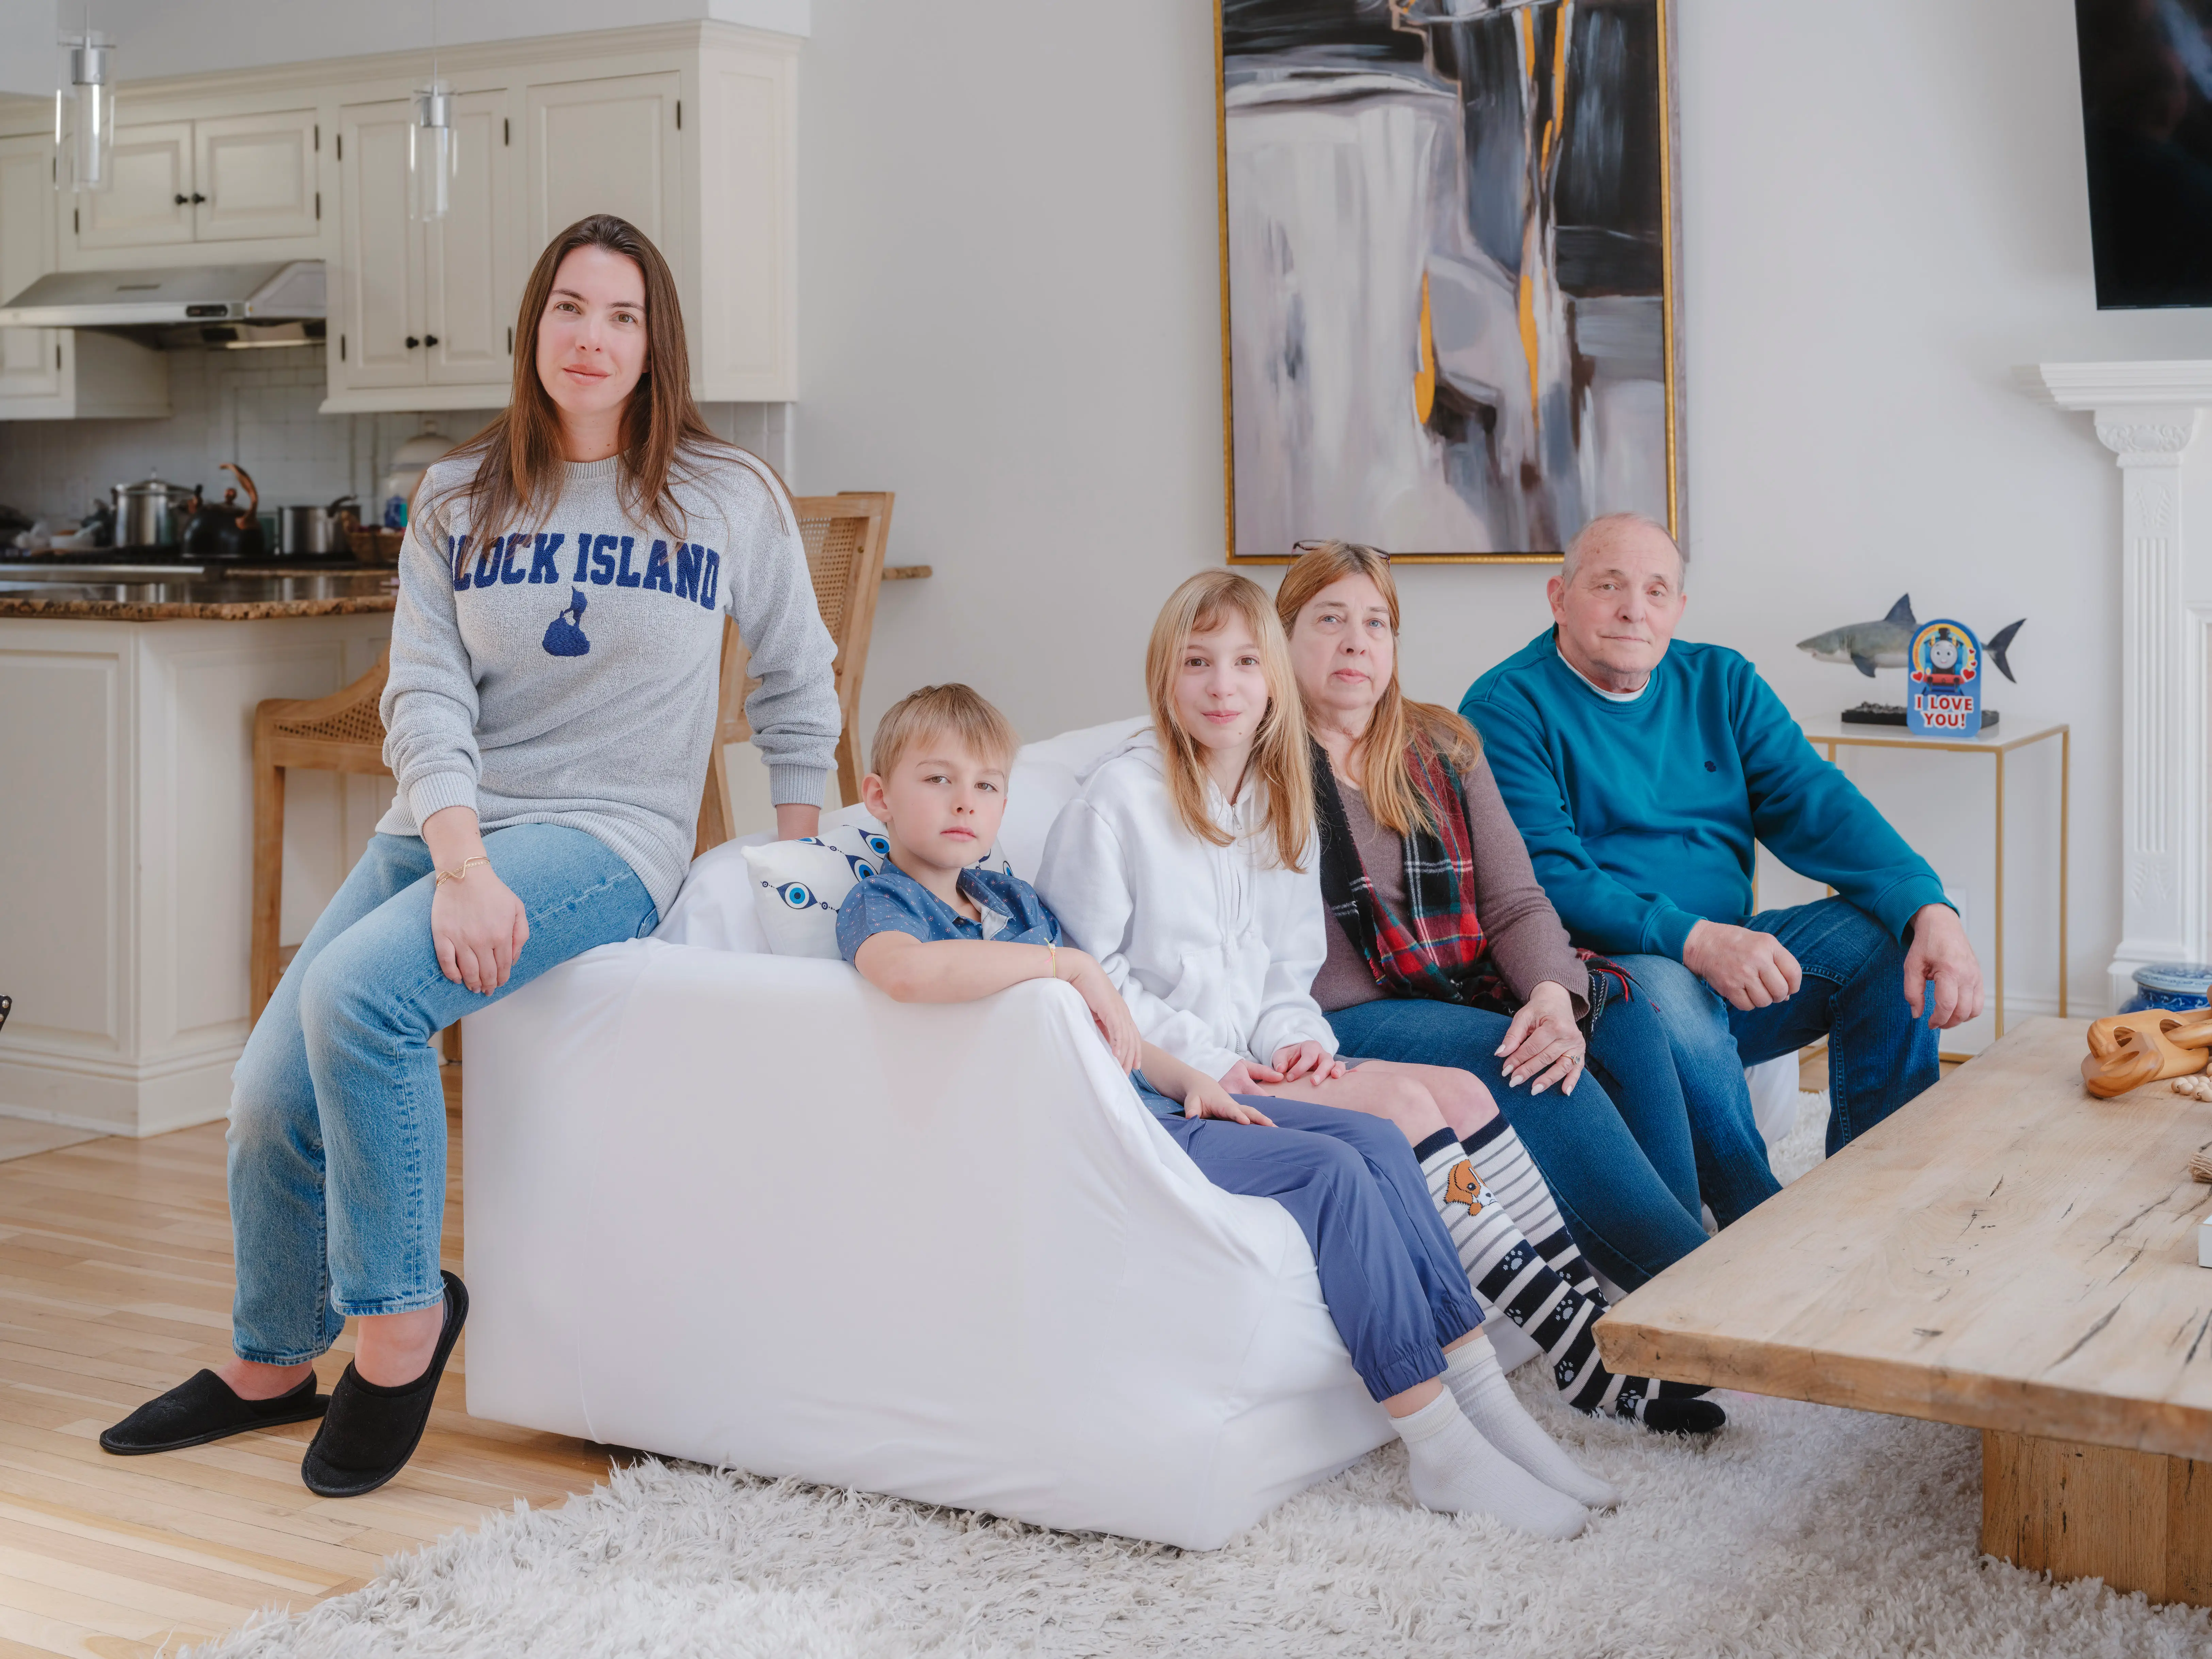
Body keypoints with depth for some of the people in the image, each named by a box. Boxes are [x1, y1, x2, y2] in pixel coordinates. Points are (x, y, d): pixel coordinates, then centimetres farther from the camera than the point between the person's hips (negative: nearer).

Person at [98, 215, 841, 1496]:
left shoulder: (731, 499, 2)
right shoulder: (462, 500, 8)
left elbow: (800, 685, 14)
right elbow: (425, 699, -2)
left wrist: (798, 865, 11)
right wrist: (462, 866, -18)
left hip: (605, 837, -4)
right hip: (443, 824, 4)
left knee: (360, 992, -30)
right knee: (271, 1096, -6)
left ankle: (402, 1317, -11)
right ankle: (273, 1365, 23)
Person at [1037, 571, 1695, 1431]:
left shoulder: (1280, 802, 16)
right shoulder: (1120, 794, -6)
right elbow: (1086, 970, -9)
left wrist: (1296, 1037, -2)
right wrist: (1208, 1063, -15)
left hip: (1255, 1065, 7)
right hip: (1166, 1084, -7)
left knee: (1467, 1093, -12)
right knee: (1402, 1105, -23)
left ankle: (1584, 1292, -17)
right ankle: (1571, 1337, -23)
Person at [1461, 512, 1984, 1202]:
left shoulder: (1720, 682, 12)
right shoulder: (1507, 707, -6)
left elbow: (1815, 804, 0)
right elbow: (1546, 878, -16)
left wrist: (1930, 911, -18)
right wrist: (1692, 940, -30)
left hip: (1727, 959, 6)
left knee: (1892, 940, -14)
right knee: (1667, 994, -37)